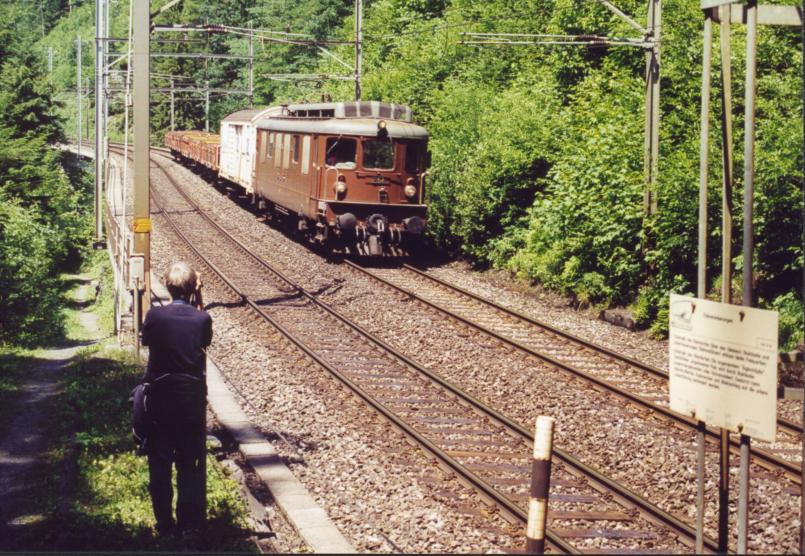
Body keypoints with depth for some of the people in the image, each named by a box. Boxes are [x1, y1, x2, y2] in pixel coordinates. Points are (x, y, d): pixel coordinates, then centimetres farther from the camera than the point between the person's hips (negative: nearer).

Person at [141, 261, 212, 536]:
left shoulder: (155, 315, -12)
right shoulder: (201, 319, -10)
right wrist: (198, 301, 5)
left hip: (159, 397, -1)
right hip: (193, 398, 1)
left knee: (160, 464, 11)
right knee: (190, 464, 12)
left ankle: (165, 523, 14)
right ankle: (189, 521, 17)